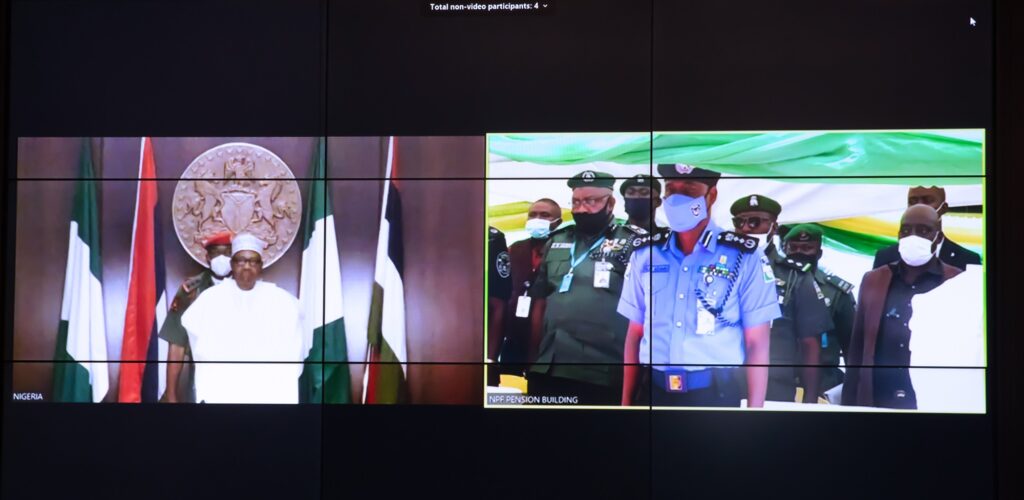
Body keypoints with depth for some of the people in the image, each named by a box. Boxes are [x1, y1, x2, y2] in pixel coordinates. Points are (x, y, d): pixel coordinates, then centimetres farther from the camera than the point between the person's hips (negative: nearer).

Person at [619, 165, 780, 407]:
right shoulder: (645, 254, 5)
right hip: (654, 391, 3)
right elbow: (635, 335, 9)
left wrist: (755, 409, -9)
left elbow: (756, 343, -4)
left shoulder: (745, 257, -4)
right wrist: (626, 401, 4)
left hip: (715, 393, -3)